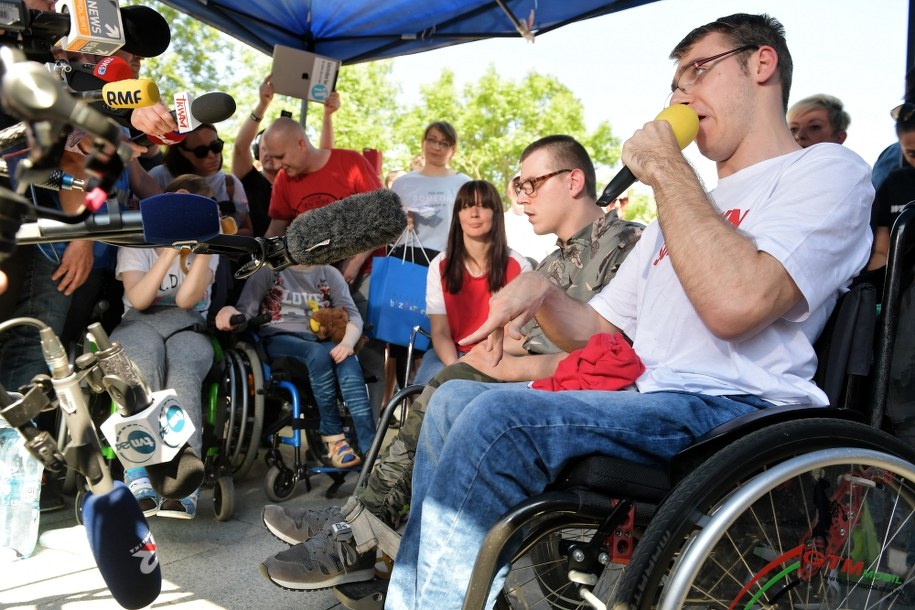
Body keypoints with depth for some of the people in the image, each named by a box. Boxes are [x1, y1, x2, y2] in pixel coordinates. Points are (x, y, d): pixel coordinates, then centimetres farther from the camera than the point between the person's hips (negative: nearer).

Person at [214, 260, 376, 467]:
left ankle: (369, 448, -38)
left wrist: (348, 342, -18)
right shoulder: (269, 270, 8)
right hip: (279, 339, -2)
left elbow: (353, 314, 3)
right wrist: (231, 312, -25)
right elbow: (245, 311, 0)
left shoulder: (329, 273, 14)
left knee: (348, 360, -31)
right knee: (319, 354, -35)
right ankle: (333, 438, -27)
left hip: (319, 340, 2)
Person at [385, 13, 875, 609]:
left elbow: (735, 302, -22)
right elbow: (596, 331, 25)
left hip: (733, 411, -9)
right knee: (453, 399, 8)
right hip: (644, 402, 9)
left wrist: (666, 168, -10)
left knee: (499, 416, -27)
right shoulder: (682, 207, 27)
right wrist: (538, 292, 3)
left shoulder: (828, 169, 0)